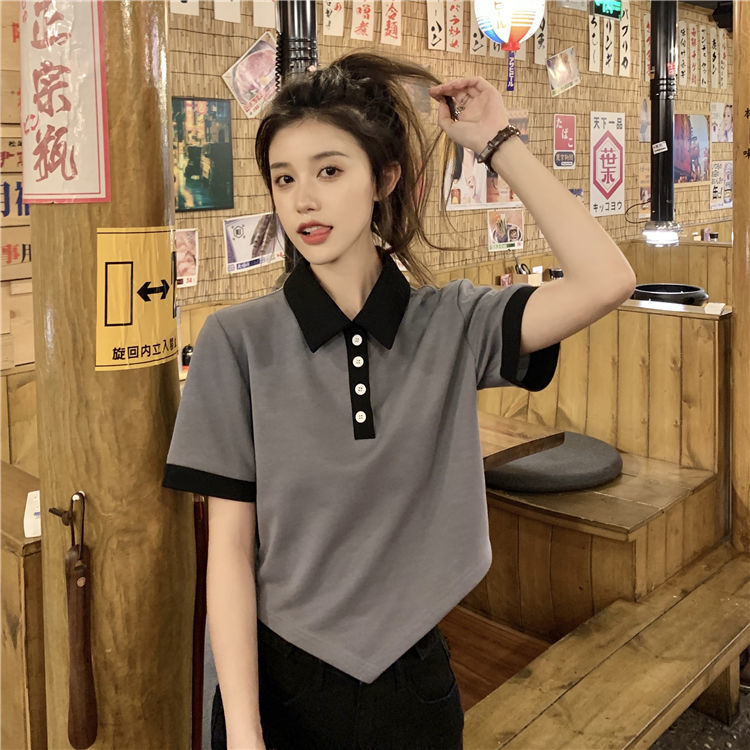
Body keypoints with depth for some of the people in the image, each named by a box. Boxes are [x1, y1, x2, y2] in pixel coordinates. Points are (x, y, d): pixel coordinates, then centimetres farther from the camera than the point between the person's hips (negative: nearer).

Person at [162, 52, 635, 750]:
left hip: (413, 675, 2)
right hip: (277, 679, -1)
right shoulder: (238, 340, -11)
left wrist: (500, 142, -13)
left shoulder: (452, 324, -6)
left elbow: (607, 281, -19)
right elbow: (230, 544, -10)